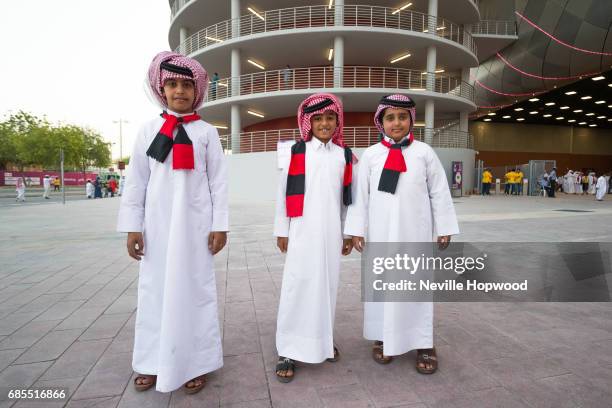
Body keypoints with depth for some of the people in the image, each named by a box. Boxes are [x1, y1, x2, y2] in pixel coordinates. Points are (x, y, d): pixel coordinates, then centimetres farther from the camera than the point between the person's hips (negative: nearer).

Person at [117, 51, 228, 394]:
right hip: (157, 223, 2)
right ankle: (153, 361, 23)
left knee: (195, 288, 3)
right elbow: (136, 180, 6)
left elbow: (219, 180, 0)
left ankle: (196, 362, 15)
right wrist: (132, 226, 1)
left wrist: (220, 225, -5)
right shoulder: (149, 130, 7)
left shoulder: (207, 132, 3)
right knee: (155, 288, 7)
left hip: (195, 222, -2)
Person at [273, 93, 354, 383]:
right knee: (297, 285, -2)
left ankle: (324, 340, 29)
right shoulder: (297, 152, 1)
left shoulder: (344, 155, 9)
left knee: (328, 284, 10)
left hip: (331, 233, 3)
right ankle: (288, 351, 9)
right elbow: (284, 191, 2)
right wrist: (281, 230, 1)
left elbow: (348, 196, 12)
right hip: (302, 232, -3)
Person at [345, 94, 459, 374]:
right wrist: (356, 230, 0)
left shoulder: (424, 152, 1)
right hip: (381, 233, 1)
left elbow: (440, 192, 4)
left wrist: (444, 228, 3)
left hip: (416, 233, 0)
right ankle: (382, 338, 26)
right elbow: (360, 194, 2)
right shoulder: (370, 154, 1)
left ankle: (423, 343, 20)